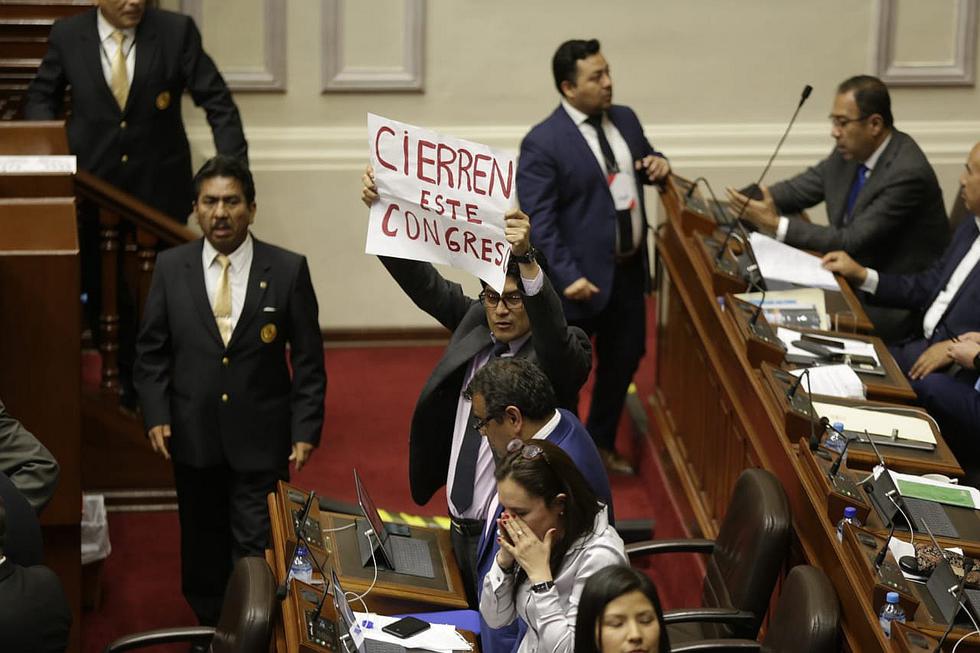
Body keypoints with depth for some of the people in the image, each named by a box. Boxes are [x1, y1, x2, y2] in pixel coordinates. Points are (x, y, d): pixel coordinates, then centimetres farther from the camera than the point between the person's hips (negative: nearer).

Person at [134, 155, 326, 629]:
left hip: (261, 439, -2)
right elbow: (152, 350, 6)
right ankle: (210, 629, 31)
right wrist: (156, 415, -6)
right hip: (193, 435, 2)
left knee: (256, 550, -2)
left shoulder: (289, 270, -5)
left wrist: (306, 429, -7)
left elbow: (308, 359, -2)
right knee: (202, 544, 14)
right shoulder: (171, 268, 0)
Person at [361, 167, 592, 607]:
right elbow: (423, 282, -1)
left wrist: (526, 260, -53)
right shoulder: (475, 323, 4)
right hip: (461, 528, 7)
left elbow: (552, 331, -37)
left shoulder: (561, 355, -15)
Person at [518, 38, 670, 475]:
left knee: (624, 360, 20)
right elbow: (538, 221, -19)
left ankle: (601, 443, 40)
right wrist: (567, 276, -25)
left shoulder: (625, 119, 6)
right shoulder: (542, 143, -17)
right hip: (582, 277, -7)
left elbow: (645, 162, 23)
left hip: (629, 268, 7)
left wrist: (658, 166, -2)